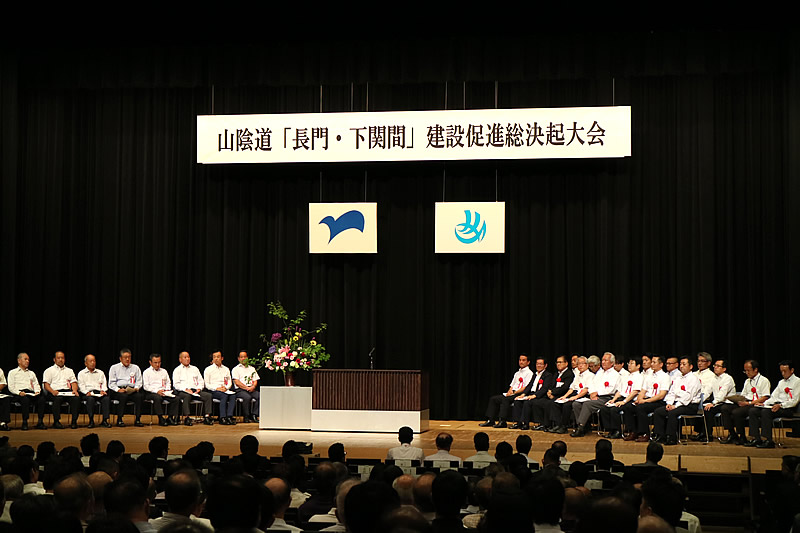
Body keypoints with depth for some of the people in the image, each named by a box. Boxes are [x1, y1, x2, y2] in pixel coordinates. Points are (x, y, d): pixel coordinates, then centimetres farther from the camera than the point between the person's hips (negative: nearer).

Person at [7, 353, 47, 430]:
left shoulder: (31, 373, 32)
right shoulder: (13, 372, 17)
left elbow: (36, 384, 23)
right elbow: (11, 387, 5)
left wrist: (37, 391, 0)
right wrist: (19, 392, -13)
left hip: (31, 393, 4)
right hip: (19, 394, -4)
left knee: (41, 398, -29)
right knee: (25, 399, -39)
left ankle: (40, 422, -30)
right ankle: (24, 423, -33)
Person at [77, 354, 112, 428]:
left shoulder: (100, 373, 26)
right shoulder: (81, 373, 17)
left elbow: (104, 383, 16)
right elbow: (81, 385, 4)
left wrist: (103, 390, -6)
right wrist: (87, 392, -14)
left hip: (99, 392, 2)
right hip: (88, 393, -2)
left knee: (107, 398, -30)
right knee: (90, 399, -37)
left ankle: (105, 420, -29)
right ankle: (91, 421, -31)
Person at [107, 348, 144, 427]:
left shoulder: (135, 367, 21)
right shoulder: (114, 368, 13)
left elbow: (139, 381, 16)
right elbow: (111, 383, 5)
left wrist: (136, 388, -5)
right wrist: (118, 389, -13)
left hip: (132, 390, 2)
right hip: (119, 390, -2)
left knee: (139, 396, -30)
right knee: (123, 396, -36)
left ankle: (138, 420, -24)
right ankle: (119, 420, -28)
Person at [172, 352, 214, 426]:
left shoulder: (194, 369, 26)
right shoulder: (177, 370, 12)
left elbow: (201, 381, 21)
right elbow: (176, 384, -1)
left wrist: (199, 388, -1)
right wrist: (186, 389, -15)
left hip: (195, 391, 4)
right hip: (182, 391, -4)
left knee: (208, 395, -21)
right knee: (187, 396, -39)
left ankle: (207, 416, -26)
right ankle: (186, 417, -39)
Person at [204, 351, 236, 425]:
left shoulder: (226, 369, 22)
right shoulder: (208, 369, 8)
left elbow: (229, 382, 20)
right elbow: (206, 384, 1)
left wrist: (226, 387, -3)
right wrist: (216, 388, -12)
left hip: (225, 390, 4)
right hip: (213, 391, -4)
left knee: (233, 395, -29)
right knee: (224, 396, -35)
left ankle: (229, 417, -38)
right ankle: (222, 418, -38)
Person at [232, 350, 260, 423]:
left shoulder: (252, 369, 24)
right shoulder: (236, 369, 10)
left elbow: (255, 381, 17)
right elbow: (237, 382, -2)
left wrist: (253, 386, -6)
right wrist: (247, 388, -13)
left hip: (252, 389, 4)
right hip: (240, 390, -4)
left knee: (260, 396, -28)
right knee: (247, 397, -36)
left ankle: (254, 415, -26)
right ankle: (246, 417, -25)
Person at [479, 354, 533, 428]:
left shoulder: (529, 373, -1)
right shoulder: (517, 373, 26)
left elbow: (526, 388, -11)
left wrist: (514, 392, -15)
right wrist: (509, 391, 0)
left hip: (519, 394, -8)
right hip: (511, 394, 8)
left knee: (505, 399, -34)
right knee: (493, 399, -6)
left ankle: (502, 422, -40)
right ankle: (490, 421, -14)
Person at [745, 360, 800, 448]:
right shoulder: (781, 382, 26)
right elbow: (774, 397, 21)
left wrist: (780, 405, -23)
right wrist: (764, 404, 3)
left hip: (788, 408, -8)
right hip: (776, 405, 8)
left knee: (766, 412, -33)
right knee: (753, 410, -11)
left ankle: (767, 440, -32)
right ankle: (755, 438, -17)